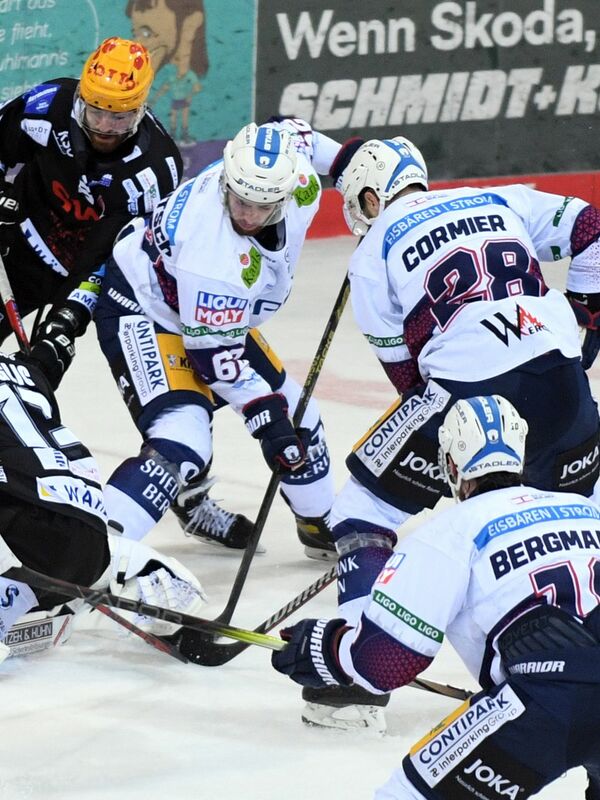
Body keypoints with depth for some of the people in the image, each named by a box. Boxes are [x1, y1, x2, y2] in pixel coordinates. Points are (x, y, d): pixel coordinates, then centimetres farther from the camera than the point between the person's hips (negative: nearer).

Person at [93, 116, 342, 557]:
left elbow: (293, 133, 6)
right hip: (143, 310, -9)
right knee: (182, 443, -29)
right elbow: (213, 349, -28)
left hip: (210, 311, 9)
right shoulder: (218, 253, -39)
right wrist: (267, 418, -25)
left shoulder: (296, 184, -21)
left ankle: (320, 525, 41)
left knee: (295, 413, 17)